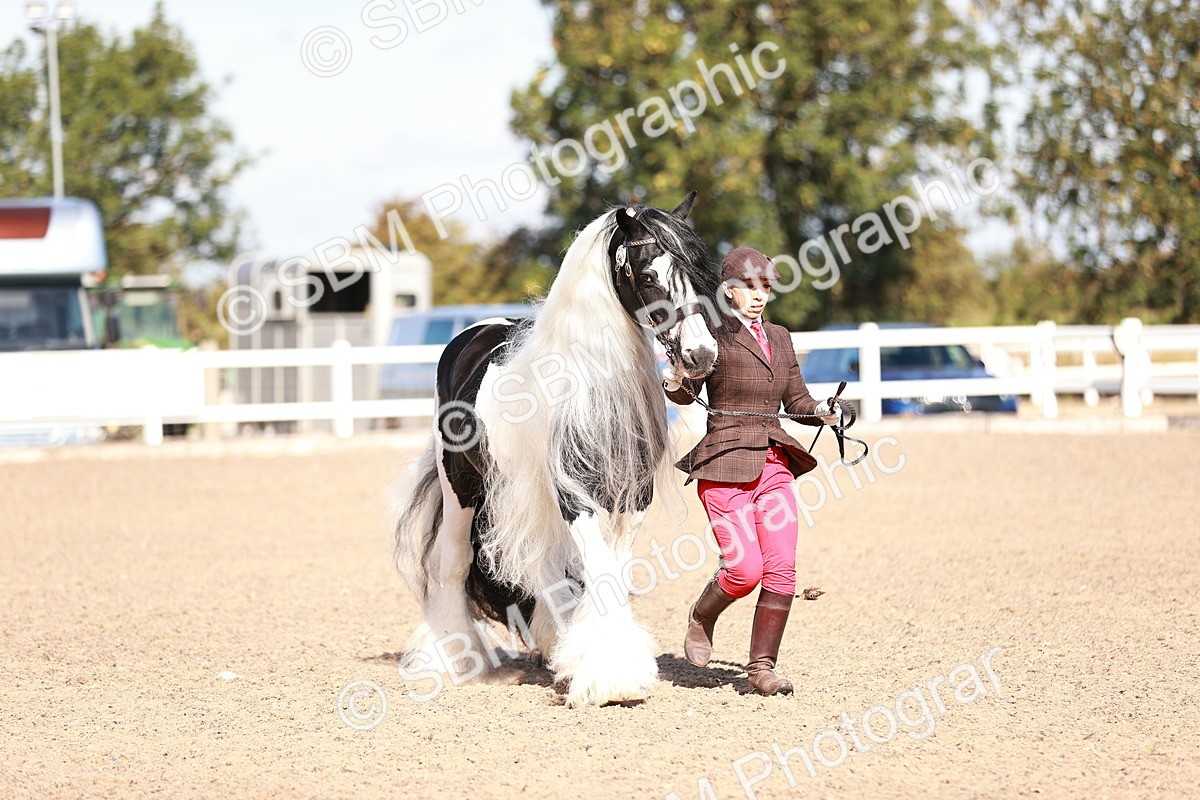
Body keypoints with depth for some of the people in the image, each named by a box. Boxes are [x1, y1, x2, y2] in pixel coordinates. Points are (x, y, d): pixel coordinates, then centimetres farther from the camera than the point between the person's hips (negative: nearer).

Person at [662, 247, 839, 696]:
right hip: (725, 466, -6)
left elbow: (797, 399, 20)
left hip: (775, 464, 6)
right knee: (745, 569, -12)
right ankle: (702, 617, 20)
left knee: (782, 570, -3)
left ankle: (762, 667, 6)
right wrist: (675, 381, -35)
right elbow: (687, 391, -12)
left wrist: (822, 413, -1)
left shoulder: (780, 339, 17)